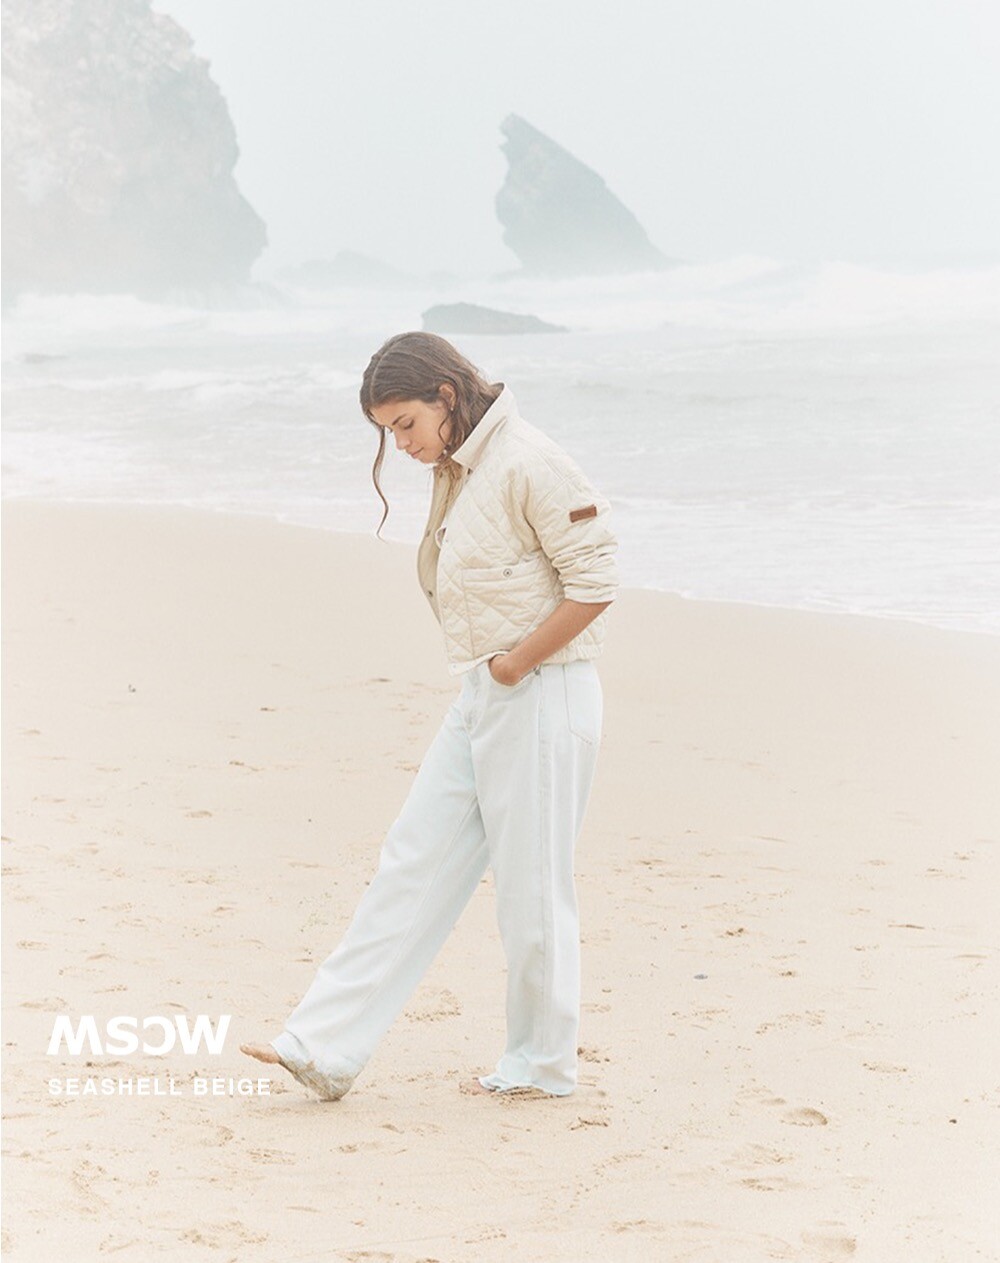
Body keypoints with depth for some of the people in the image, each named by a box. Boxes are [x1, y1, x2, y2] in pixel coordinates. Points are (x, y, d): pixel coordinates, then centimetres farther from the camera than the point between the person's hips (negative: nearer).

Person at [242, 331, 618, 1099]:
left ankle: (543, 1064, 18)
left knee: (533, 885, 2)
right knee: (416, 867, 5)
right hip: (480, 700, 9)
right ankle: (326, 1048, 5)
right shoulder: (459, 473, 12)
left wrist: (513, 664, -14)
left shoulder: (528, 464, -15)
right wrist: (489, 674, 10)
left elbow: (594, 583, -18)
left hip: (541, 698, -9)